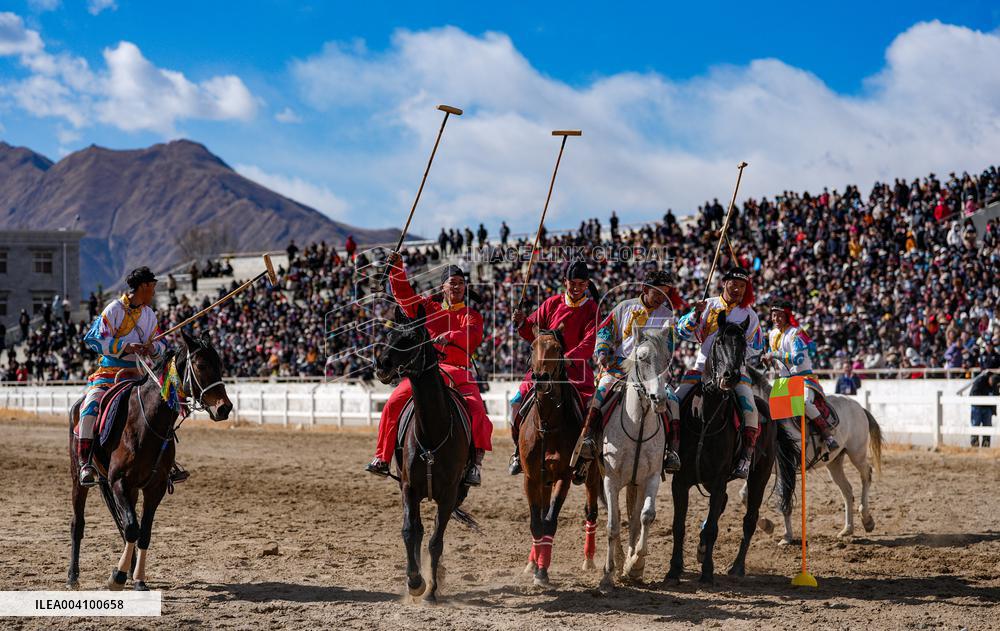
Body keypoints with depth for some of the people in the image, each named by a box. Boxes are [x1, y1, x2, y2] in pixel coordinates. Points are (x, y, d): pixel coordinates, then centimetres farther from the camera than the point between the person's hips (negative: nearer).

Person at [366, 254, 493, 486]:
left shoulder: (471, 316, 13)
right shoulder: (428, 309, 19)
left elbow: (473, 336, -9)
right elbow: (404, 294, 6)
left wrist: (450, 336, -30)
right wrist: (397, 270, -11)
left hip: (458, 373, -1)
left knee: (477, 409, -27)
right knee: (394, 403, -18)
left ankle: (476, 464, -24)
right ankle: (382, 459, -13)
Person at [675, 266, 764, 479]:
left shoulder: (749, 315, 7)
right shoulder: (709, 305, 8)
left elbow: (756, 349, 8)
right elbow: (683, 331, 3)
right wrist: (696, 314, -14)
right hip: (704, 365, 1)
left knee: (748, 405, -26)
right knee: (676, 399, -15)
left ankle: (746, 457, -25)